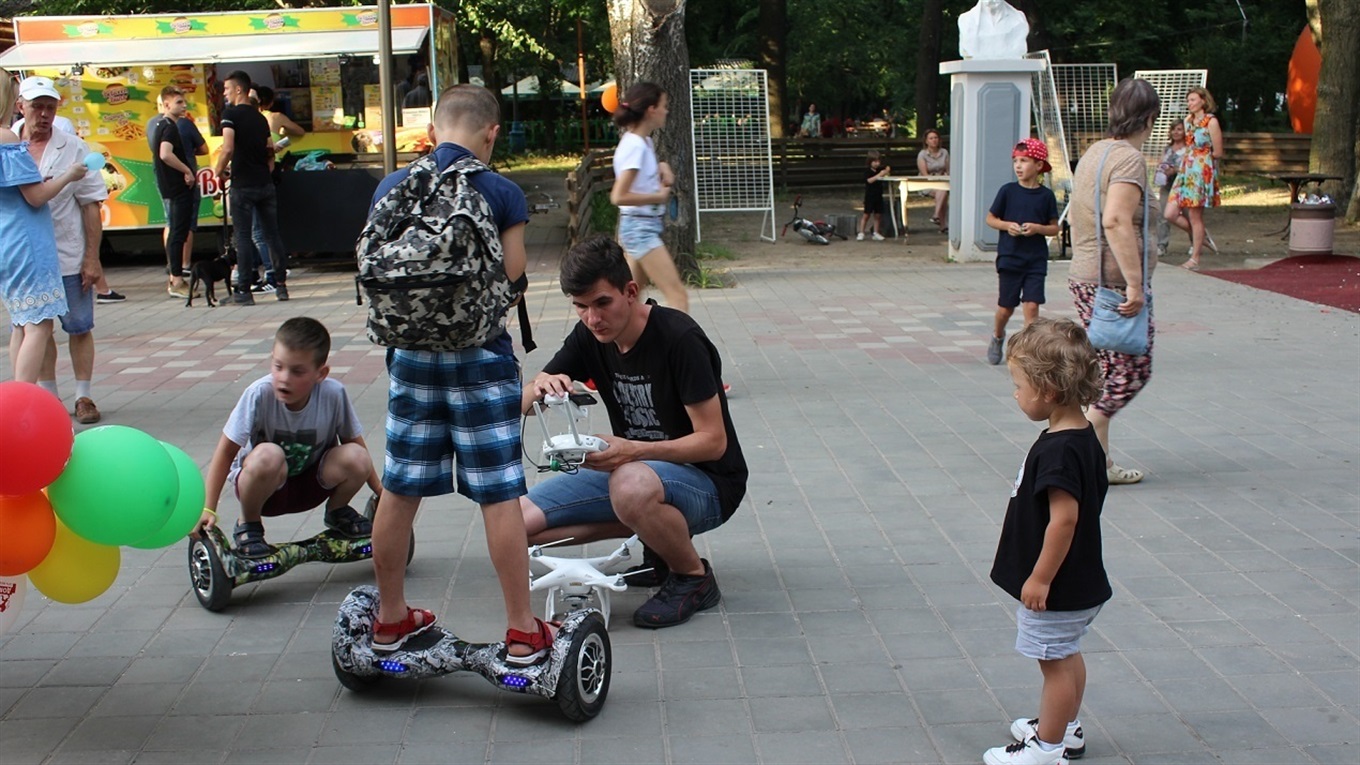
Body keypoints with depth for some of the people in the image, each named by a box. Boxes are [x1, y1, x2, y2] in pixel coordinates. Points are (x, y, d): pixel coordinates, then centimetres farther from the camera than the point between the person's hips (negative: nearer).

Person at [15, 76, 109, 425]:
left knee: (79, 327, 4)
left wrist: (92, 258, -6)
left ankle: (83, 397, 15)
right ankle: (48, 396, 23)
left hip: (68, 257, -2)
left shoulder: (73, 149, -3)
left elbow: (91, 206, -3)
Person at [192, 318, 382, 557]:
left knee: (356, 458, -26)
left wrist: (380, 491, 0)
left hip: (311, 482, 2)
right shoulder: (259, 394, -27)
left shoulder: (333, 394, -21)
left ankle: (337, 513, 9)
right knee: (268, 456, -36)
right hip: (263, 485, -2)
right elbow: (227, 450, -21)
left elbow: (354, 441, -5)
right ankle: (248, 526, -6)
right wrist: (208, 510, -26)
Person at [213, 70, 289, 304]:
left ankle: (244, 290, 0)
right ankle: (281, 284, 10)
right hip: (265, 184, 6)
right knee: (272, 234, 9)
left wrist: (219, 169, -4)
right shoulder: (260, 117, 13)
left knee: (243, 237, -2)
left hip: (243, 185, -6)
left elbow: (228, 148, -19)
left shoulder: (231, 114, -8)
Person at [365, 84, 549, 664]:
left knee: (398, 491, 13)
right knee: (499, 496, 1)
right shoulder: (501, 192, -8)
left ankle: (391, 618, 25)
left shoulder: (391, 187, 2)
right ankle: (523, 632, 6)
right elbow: (511, 278, -10)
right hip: (480, 357, -4)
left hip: (411, 352, 4)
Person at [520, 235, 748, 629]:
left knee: (632, 486, -42)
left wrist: (635, 451, -35)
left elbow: (713, 441, -21)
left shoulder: (679, 338, -21)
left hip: (707, 482, -7)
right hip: (631, 469, 7)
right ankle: (656, 530, 7)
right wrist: (540, 386, -23)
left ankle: (695, 577, -11)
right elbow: (524, 403, 2)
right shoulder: (589, 337, -1)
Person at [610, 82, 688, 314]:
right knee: (677, 295, -14)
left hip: (646, 225, 10)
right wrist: (659, 196, -16)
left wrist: (662, 168, 10)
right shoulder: (634, 145, -17)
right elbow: (619, 196, -24)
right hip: (640, 227, -10)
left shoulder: (645, 142, 10)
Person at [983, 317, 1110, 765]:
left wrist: (1040, 578, -22)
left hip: (1056, 587, -10)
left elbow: (1064, 517, -30)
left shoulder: (1058, 451, -27)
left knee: (1056, 662, 4)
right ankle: (1065, 727, 39)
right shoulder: (1083, 437, 3)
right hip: (1076, 581, 10)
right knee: (1066, 656, 23)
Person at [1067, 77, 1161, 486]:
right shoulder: (1129, 158, -15)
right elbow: (1116, 221, -27)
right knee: (1132, 369, -1)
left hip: (1083, 278, 9)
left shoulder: (1093, 153, 14)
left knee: (1107, 369, 13)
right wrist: (1135, 283, -27)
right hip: (1112, 282, -9)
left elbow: (1074, 215, 22)